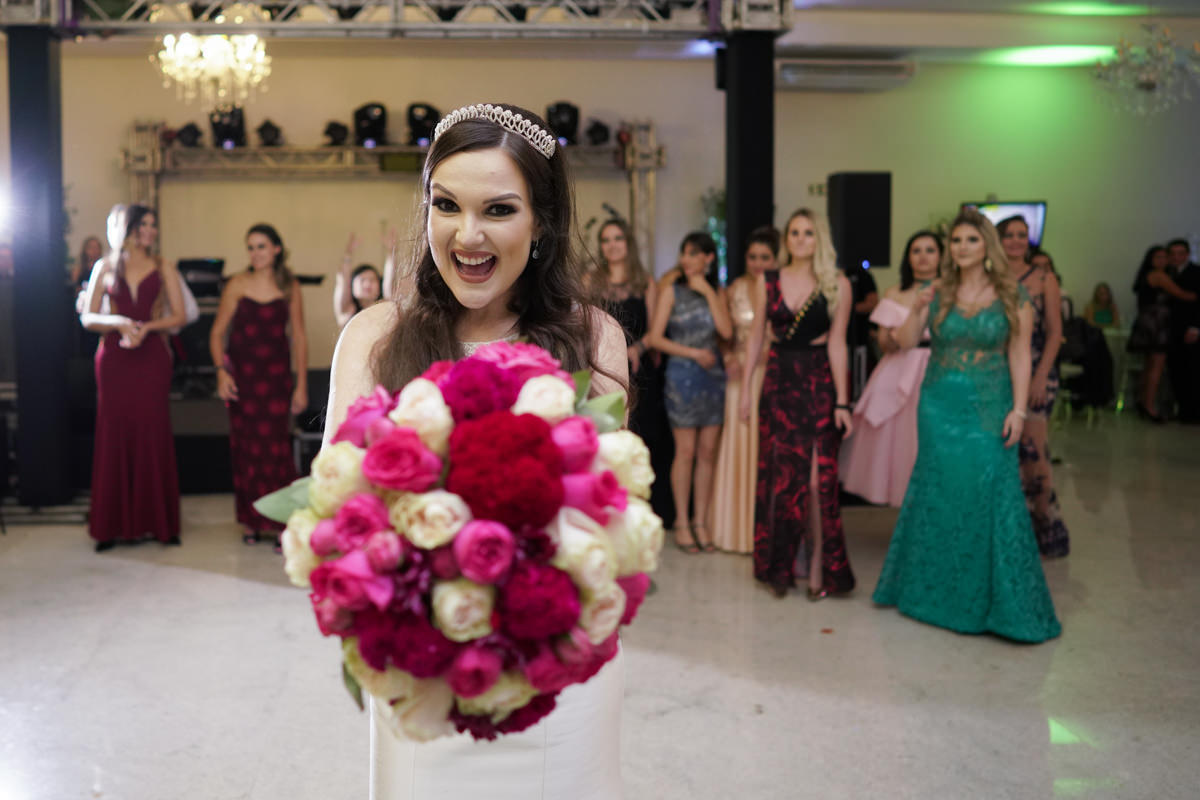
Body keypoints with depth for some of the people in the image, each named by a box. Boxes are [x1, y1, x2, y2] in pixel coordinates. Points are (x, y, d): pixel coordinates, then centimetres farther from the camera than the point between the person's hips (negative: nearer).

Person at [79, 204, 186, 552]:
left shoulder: (163, 267, 9)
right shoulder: (105, 267, 10)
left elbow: (179, 315, 4)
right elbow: (87, 317, 7)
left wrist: (146, 327, -12)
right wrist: (117, 323, -12)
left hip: (152, 357, 0)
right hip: (114, 359, 0)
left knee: (153, 435, -3)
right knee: (114, 436, -1)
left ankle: (155, 521, 4)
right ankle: (115, 525, 5)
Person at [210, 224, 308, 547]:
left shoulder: (290, 287, 3)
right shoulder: (237, 284, 1)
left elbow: (298, 338, 5)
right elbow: (217, 332, 3)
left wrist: (301, 384, 1)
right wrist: (221, 370, -11)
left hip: (277, 376, 0)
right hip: (242, 375, 0)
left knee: (276, 445, -6)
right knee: (246, 447, 4)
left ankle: (280, 521, 2)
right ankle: (249, 520, 16)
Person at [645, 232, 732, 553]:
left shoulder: (715, 293, 10)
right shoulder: (672, 292, 1)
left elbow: (727, 331, -6)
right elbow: (655, 338, -5)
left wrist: (709, 293, -7)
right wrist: (694, 352, -10)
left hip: (713, 375, 3)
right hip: (682, 375, -3)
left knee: (707, 452, 4)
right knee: (686, 451, -2)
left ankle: (701, 522, 12)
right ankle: (682, 523, 7)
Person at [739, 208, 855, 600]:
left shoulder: (837, 285, -2)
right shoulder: (767, 281, 5)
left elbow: (837, 343, -5)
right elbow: (755, 337, 8)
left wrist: (842, 401, -9)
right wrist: (745, 389, 5)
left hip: (820, 382, -2)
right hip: (778, 381, 3)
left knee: (818, 477, -4)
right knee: (777, 476, 6)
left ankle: (819, 569, 5)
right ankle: (779, 566, 19)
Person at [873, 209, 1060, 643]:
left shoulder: (1013, 297, -1)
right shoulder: (937, 293, 3)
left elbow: (1020, 357, -2)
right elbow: (905, 342, -3)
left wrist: (1018, 409, -9)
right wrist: (917, 310, -20)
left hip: (989, 408, -2)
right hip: (940, 404, 2)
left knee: (990, 491, -6)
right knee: (939, 490, 7)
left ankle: (989, 596, 8)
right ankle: (939, 590, 23)